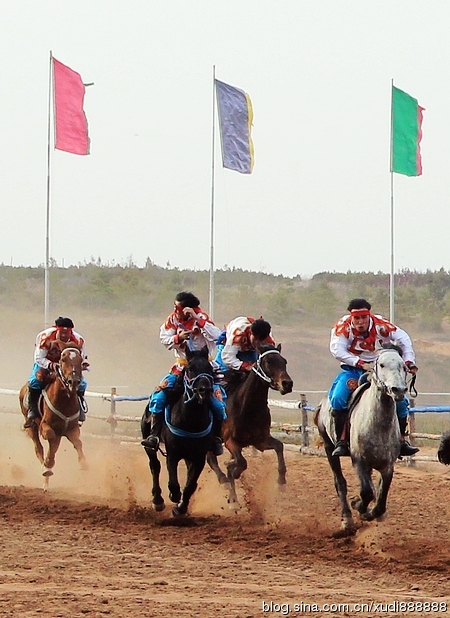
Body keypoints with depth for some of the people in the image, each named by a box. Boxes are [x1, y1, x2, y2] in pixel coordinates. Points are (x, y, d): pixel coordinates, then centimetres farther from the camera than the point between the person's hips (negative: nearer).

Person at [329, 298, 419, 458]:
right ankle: (341, 441, -19)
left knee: (400, 401, -11)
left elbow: (403, 339, -8)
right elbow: (337, 350, -26)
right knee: (338, 398, -27)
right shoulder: (343, 327, -16)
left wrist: (409, 362, -18)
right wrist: (361, 364, -32)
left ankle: (401, 441, 3)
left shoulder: (380, 325, -14)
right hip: (352, 370, -1)